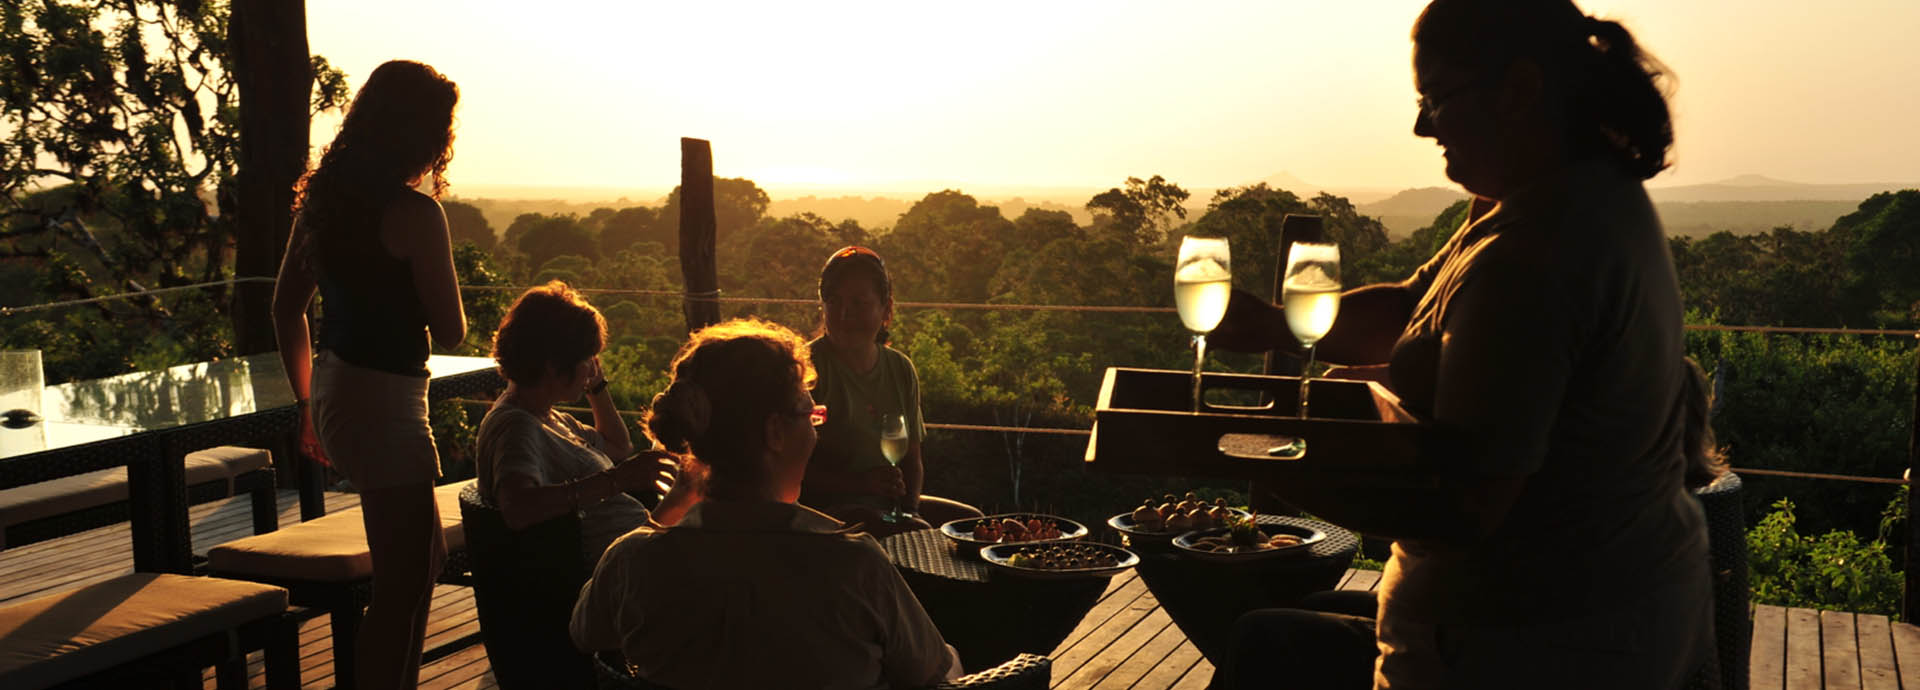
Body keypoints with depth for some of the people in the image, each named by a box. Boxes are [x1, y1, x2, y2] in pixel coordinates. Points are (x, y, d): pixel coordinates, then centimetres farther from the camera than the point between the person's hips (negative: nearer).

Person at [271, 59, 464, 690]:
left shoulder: (321, 196, 8)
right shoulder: (414, 213, -17)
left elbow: (286, 308, 16)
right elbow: (450, 332, -13)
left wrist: (309, 403, 24)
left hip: (333, 396, 9)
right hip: (383, 405, -9)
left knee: (424, 558, 22)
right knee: (404, 584, 1)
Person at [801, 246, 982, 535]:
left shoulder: (900, 368, 11)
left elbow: (913, 459, 16)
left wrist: (909, 506, -4)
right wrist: (861, 482, -22)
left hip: (891, 501, 7)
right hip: (828, 506, -7)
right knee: (918, 533, -29)